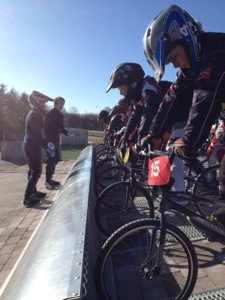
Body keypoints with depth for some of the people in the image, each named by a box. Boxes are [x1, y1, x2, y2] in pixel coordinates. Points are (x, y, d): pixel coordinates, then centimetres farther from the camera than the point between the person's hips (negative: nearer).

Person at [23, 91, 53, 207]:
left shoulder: (34, 113, 14)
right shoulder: (35, 114, -18)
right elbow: (37, 133, -22)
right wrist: (46, 146, -18)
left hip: (30, 144, 10)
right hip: (33, 145, -10)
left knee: (33, 170, 18)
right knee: (36, 171, -6)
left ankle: (33, 192, 31)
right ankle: (27, 198, -1)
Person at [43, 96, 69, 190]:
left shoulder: (60, 115, 13)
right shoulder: (49, 114, -11)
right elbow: (45, 128, -17)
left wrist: (66, 132, 3)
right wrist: (49, 140, -23)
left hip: (56, 140, 9)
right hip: (50, 141, -9)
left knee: (55, 160, 12)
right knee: (51, 160, -7)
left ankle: (50, 179, 24)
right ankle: (47, 181, 2)